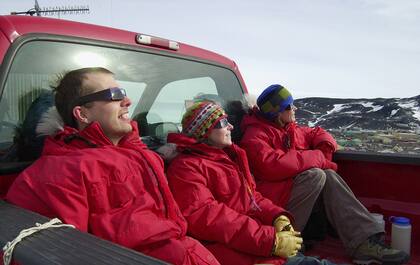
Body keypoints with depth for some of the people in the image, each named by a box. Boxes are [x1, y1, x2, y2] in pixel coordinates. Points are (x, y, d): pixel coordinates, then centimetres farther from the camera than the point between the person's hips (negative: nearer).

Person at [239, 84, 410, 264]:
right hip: (270, 201, -8)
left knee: (329, 175, -15)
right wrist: (316, 157, -19)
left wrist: (325, 148, 3)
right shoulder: (255, 136, -12)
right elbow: (272, 166, -29)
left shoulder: (290, 128, 17)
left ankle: (364, 244, -24)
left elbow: (317, 133, 29)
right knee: (316, 175, -25)